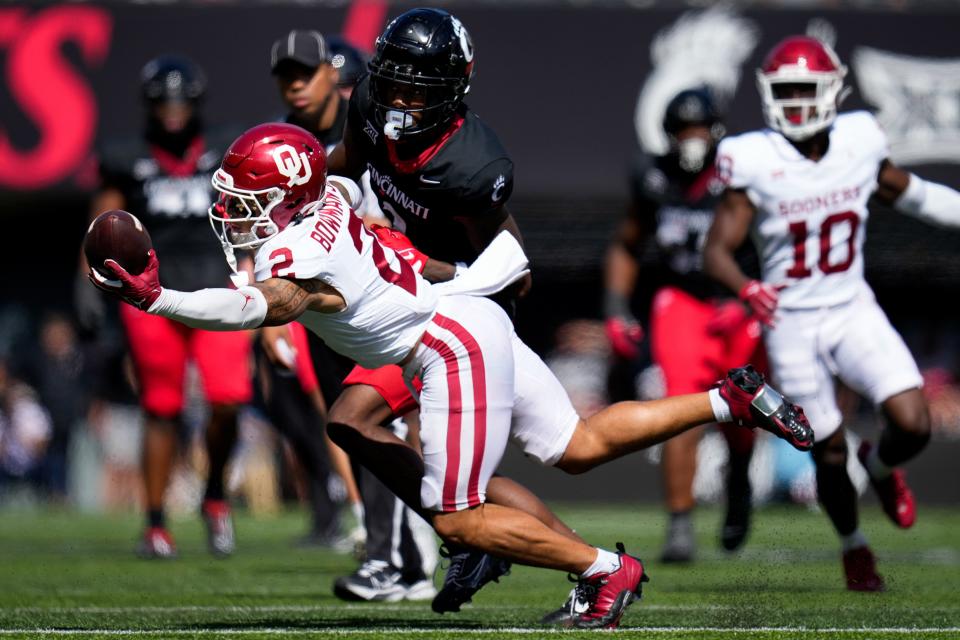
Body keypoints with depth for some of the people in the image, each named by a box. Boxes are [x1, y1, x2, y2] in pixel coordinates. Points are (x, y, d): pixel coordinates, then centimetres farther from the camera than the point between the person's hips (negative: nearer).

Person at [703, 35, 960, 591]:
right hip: (792, 323, -2)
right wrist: (747, 289, -35)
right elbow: (718, 249, -15)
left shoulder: (859, 145, -5)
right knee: (831, 453, 4)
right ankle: (854, 545, 33)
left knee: (913, 425, -15)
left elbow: (907, 192, 15)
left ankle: (880, 465, 22)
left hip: (854, 310, 2)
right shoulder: (756, 164, -15)